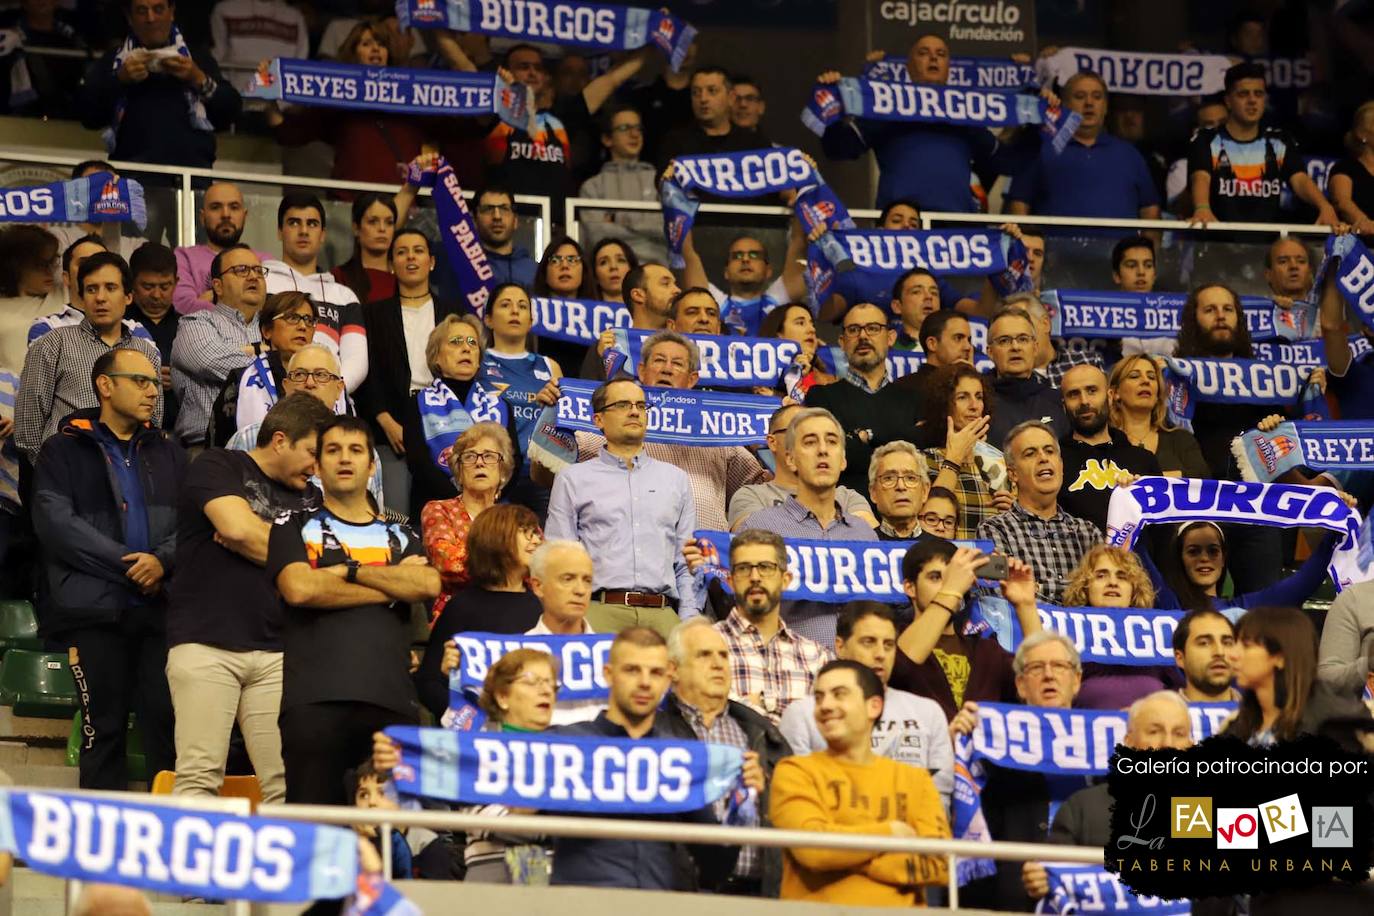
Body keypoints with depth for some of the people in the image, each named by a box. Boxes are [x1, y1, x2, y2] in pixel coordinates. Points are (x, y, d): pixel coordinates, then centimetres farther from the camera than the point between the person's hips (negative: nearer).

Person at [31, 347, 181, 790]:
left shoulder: (169, 455, 19)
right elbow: (57, 522, -7)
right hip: (95, 609, -2)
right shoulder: (64, 451, 8)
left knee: (170, 722, -6)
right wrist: (128, 566, -11)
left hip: (162, 607, 3)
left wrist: (162, 560, -13)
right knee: (105, 727, -1)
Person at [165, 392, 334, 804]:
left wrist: (256, 543, -3)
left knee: (288, 783, -6)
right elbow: (238, 527, -12)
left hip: (276, 652, 5)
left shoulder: (309, 499, 21)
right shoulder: (218, 467, 5)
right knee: (200, 778, -12)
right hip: (206, 643, -5)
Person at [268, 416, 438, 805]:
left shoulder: (400, 535, 23)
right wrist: (391, 584, 1)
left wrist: (349, 570, -1)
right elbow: (299, 588, -5)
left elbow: (428, 585, 2)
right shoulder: (295, 527, 15)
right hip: (315, 699, -3)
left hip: (393, 699, 3)